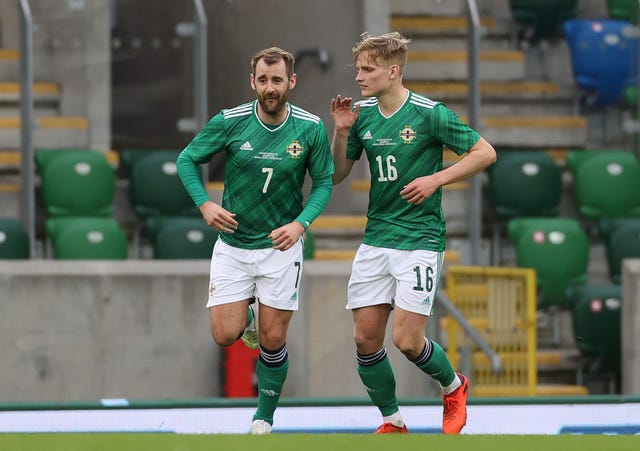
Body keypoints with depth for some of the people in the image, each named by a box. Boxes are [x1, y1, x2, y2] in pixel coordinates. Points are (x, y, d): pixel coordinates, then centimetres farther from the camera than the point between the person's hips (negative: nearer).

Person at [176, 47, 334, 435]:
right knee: (225, 336, -5)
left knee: (273, 340, 0)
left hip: (281, 246, 0)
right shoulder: (229, 122, -12)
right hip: (233, 245, 0)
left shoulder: (311, 128, -10)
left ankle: (264, 419, 19)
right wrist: (205, 204, -14)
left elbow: (324, 182, 0)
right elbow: (187, 160, 1)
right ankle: (247, 315, 31)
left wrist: (301, 223, -16)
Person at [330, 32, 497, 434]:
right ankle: (392, 422, 18)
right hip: (375, 240, 6)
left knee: (407, 340, -11)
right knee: (366, 337, 1)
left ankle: (454, 386, 19)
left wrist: (436, 179, -13)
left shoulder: (429, 114, -11)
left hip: (420, 239, -6)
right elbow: (337, 175, 13)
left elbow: (485, 152, -5)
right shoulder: (362, 115, 5)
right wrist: (341, 132, -3)